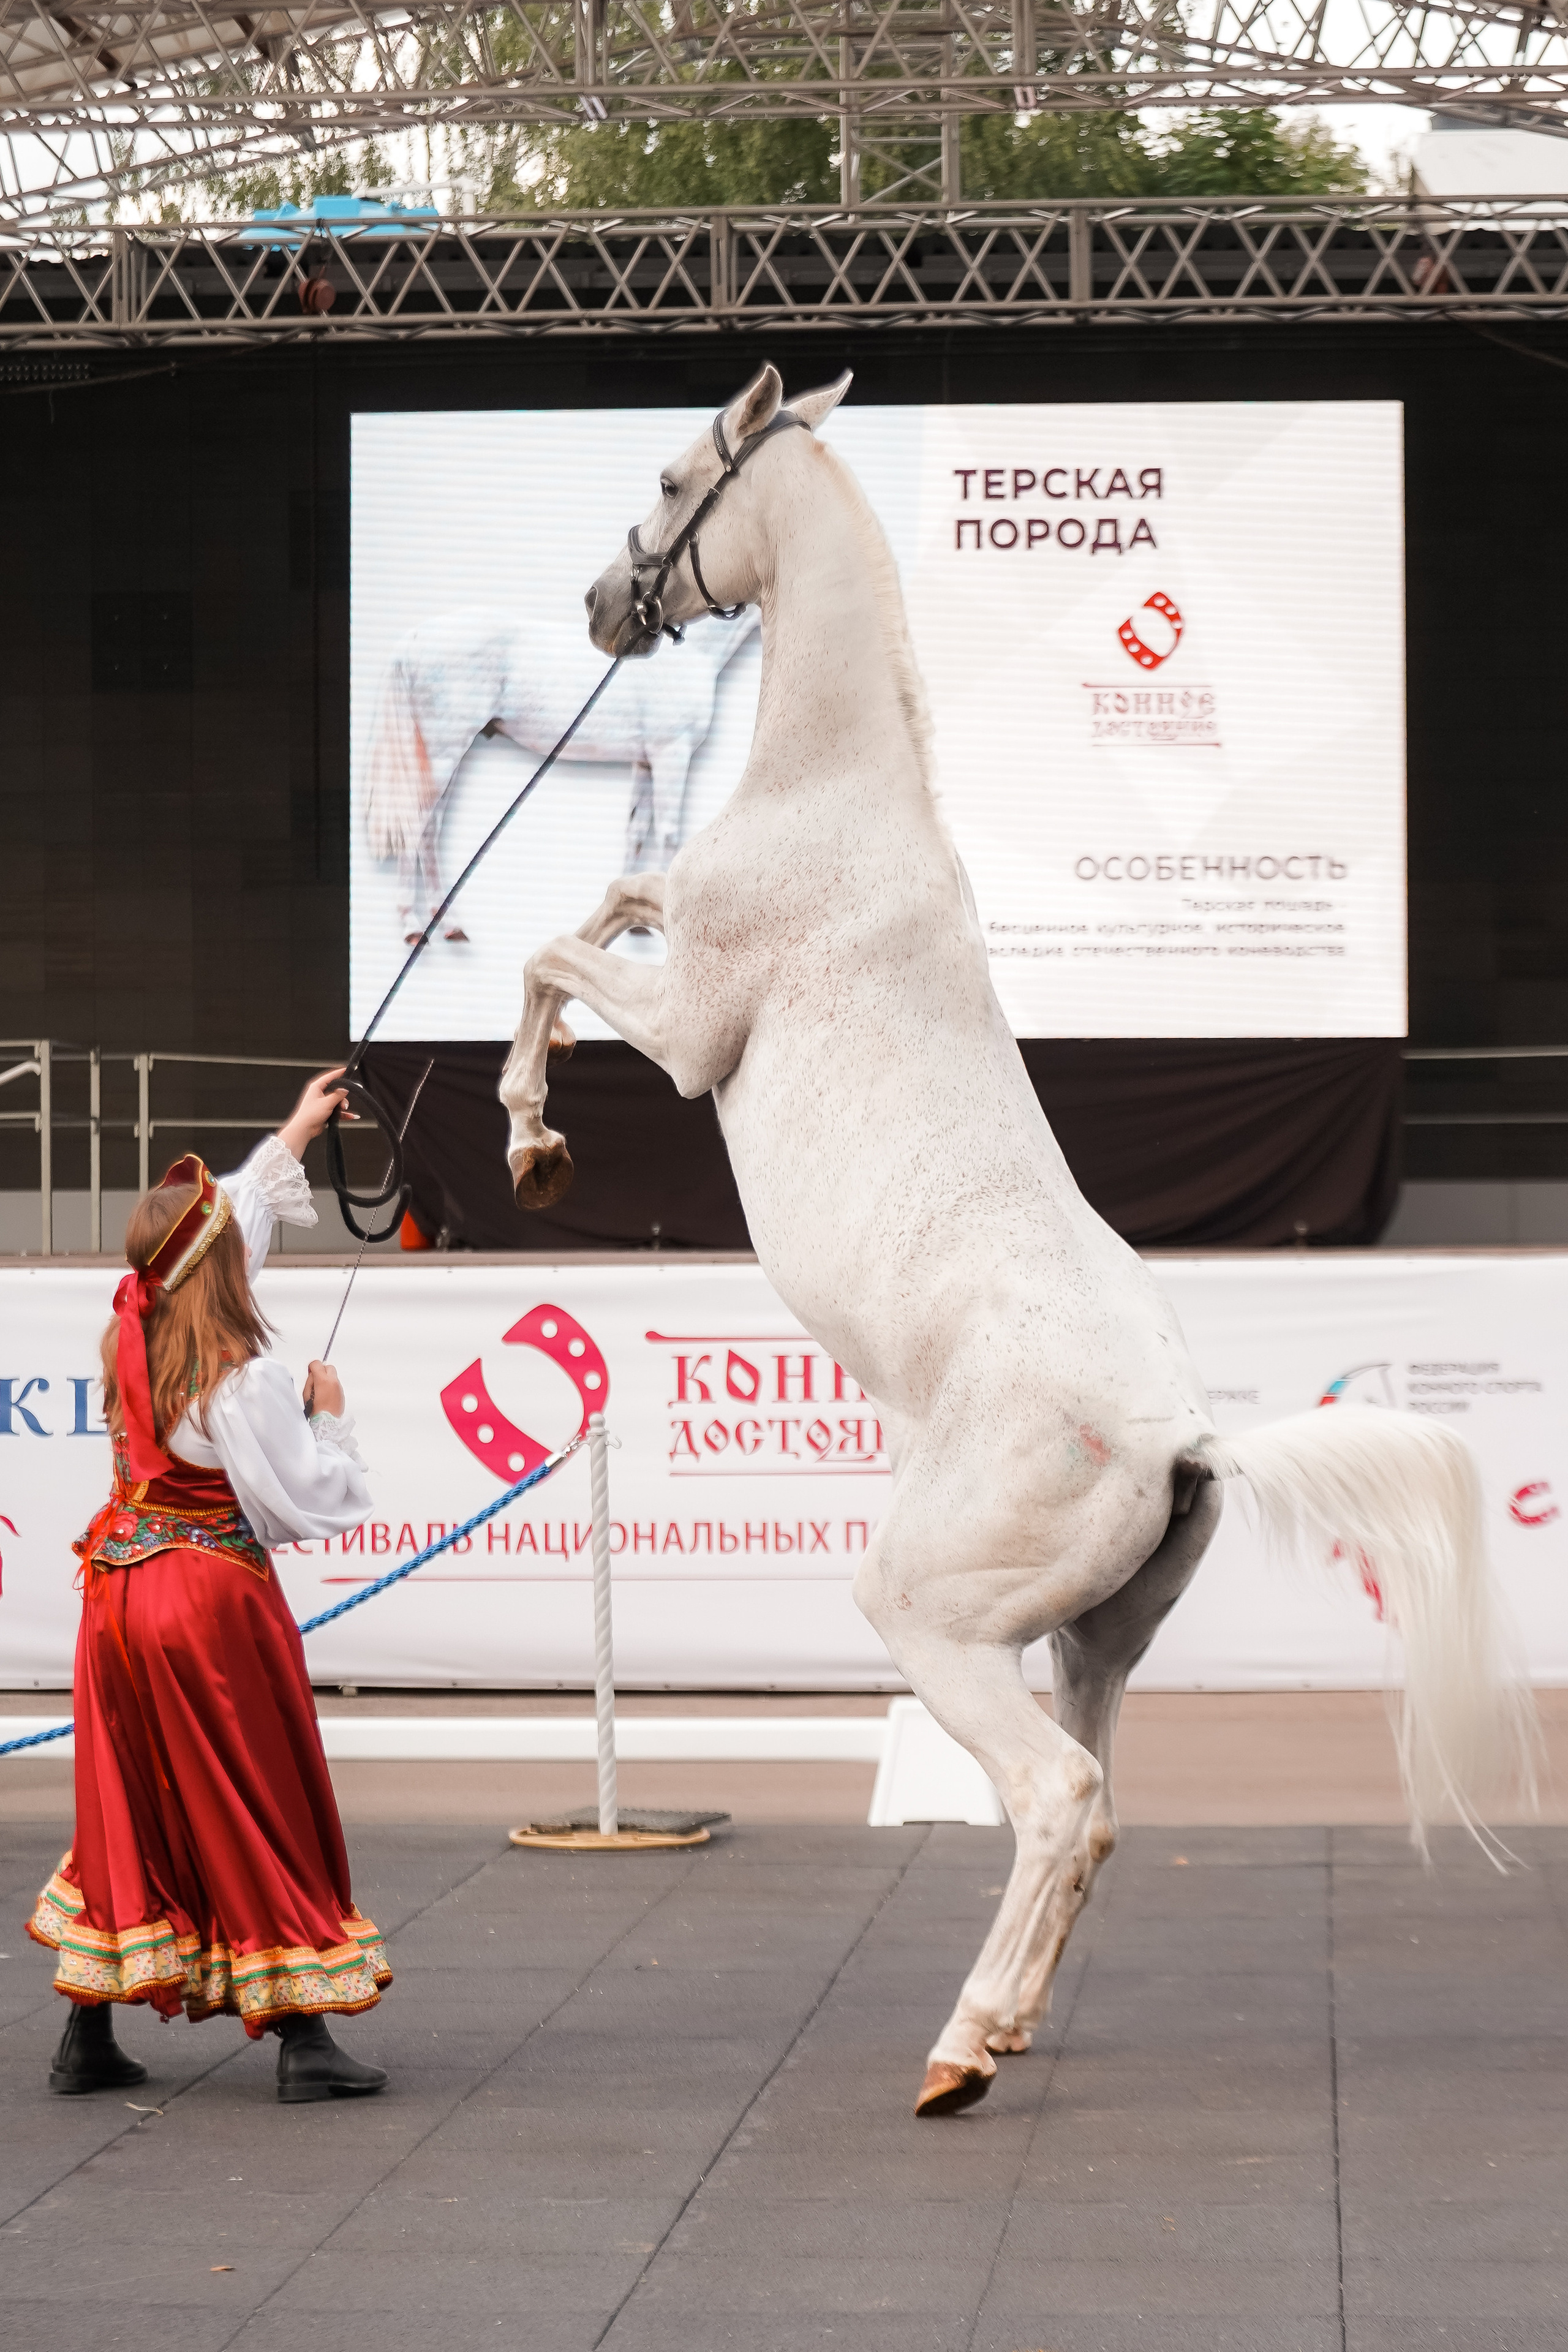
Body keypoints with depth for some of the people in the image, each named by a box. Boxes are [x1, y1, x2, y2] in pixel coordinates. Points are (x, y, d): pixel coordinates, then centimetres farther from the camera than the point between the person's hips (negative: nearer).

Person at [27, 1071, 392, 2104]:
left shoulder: (132, 1338, 3)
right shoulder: (245, 1378, -19)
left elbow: (229, 1220, 18)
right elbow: (304, 1504, -17)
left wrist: (294, 1136, 27)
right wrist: (329, 1417, -1)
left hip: (122, 1587, 7)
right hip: (215, 1600, -7)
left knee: (126, 1809, 14)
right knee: (265, 1817, 1)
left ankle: (88, 2036, 17)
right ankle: (303, 2040, 5)